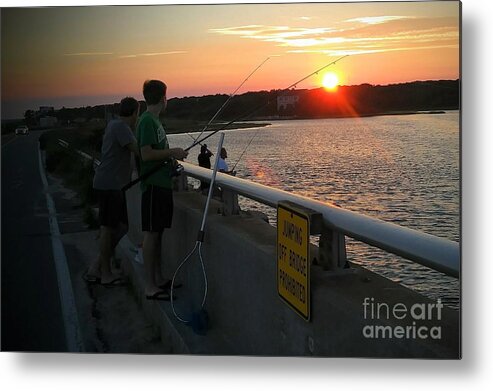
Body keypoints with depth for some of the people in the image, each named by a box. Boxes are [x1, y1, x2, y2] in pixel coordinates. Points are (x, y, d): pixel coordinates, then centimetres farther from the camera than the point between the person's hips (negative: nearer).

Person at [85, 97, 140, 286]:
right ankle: (106, 274, 7)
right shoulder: (120, 127, -14)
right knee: (108, 228, -2)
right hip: (109, 184, -10)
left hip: (114, 185, 10)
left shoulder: (114, 125, 15)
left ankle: (95, 269, 17)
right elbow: (139, 150, -19)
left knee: (121, 227, 12)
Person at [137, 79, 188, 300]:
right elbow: (146, 154, -20)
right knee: (151, 232, -6)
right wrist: (172, 152, -13)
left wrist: (172, 155, 14)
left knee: (157, 232, 14)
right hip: (153, 184, -10)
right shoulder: (147, 121, -14)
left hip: (162, 183, 10)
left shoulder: (154, 120, 15)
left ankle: (159, 279, 23)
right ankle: (150, 287, -1)